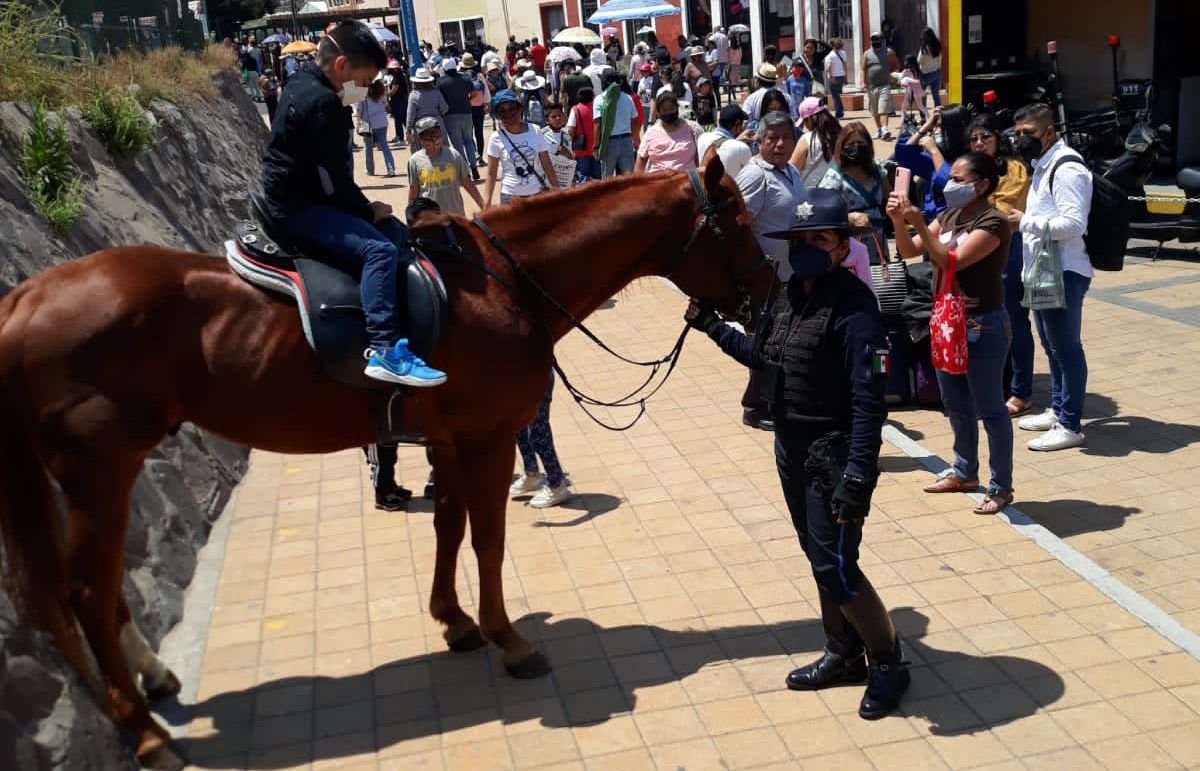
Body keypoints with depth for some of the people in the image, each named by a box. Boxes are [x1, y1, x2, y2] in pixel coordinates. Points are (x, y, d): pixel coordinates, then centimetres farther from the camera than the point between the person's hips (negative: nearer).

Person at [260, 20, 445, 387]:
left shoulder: (306, 85, 13)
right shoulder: (322, 102, -20)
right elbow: (335, 178, -20)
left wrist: (362, 206, 10)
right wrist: (367, 210, -5)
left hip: (304, 194, 11)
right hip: (299, 205, -11)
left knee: (398, 233, 14)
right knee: (379, 248, -27)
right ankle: (385, 351, -32)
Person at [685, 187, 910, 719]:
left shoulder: (854, 309, -20)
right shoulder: (790, 297, 5)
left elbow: (868, 400, -25)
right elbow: (766, 360, 18)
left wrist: (857, 475, -30)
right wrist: (712, 326, 16)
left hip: (832, 455, -8)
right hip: (791, 448, 8)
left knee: (835, 568, -3)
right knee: (819, 557, 17)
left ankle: (889, 664, 17)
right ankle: (844, 655, 33)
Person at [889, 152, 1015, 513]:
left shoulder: (993, 223, -16)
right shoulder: (949, 216, 7)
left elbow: (951, 262, -25)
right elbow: (909, 251, 4)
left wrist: (920, 225, -26)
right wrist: (899, 221, -12)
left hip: (983, 326, -8)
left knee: (989, 409, 1)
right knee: (956, 405, 18)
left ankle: (1001, 487, 13)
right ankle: (965, 472, 35)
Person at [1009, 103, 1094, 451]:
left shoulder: (1066, 168, -16)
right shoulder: (1043, 165, 16)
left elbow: (1073, 224, -25)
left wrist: (1025, 221, -19)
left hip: (1063, 273, -10)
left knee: (1065, 348, -4)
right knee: (1052, 346, 19)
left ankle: (1069, 426, 3)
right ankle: (1057, 410, 31)